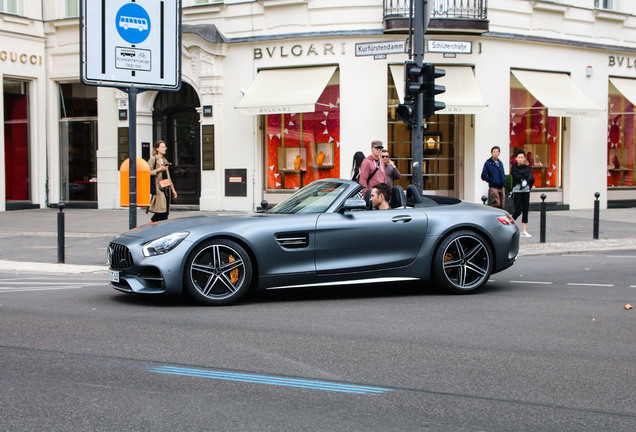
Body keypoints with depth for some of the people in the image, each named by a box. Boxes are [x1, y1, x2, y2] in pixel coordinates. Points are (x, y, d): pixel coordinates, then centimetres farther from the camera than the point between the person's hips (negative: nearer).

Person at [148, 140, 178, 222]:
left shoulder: (165, 160, 21)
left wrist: (172, 189, 20)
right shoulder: (153, 159, -2)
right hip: (158, 187, -7)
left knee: (166, 211, 2)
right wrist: (159, 169, -13)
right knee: (161, 209, -17)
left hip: (166, 188, 7)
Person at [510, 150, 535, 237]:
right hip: (517, 190, -4)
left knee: (525, 210, 1)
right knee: (518, 210, -9)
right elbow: (516, 177, -15)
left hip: (526, 190, 4)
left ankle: (524, 231, 4)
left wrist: (526, 181, -13)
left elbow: (532, 178, 1)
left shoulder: (527, 167, 10)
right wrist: (525, 179, -8)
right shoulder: (514, 167, -1)